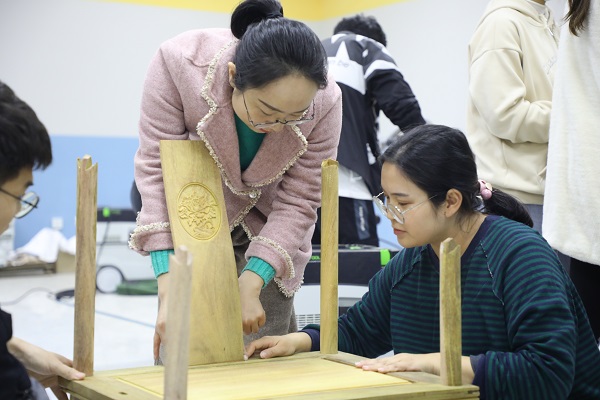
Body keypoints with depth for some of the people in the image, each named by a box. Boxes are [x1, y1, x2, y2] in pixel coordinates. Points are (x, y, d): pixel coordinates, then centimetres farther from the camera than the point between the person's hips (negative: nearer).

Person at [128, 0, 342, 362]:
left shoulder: (325, 103, -28)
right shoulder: (179, 63, -32)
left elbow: (298, 203, -19)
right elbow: (155, 167, -29)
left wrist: (250, 287, -28)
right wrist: (169, 287, -35)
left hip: (267, 230, 1)